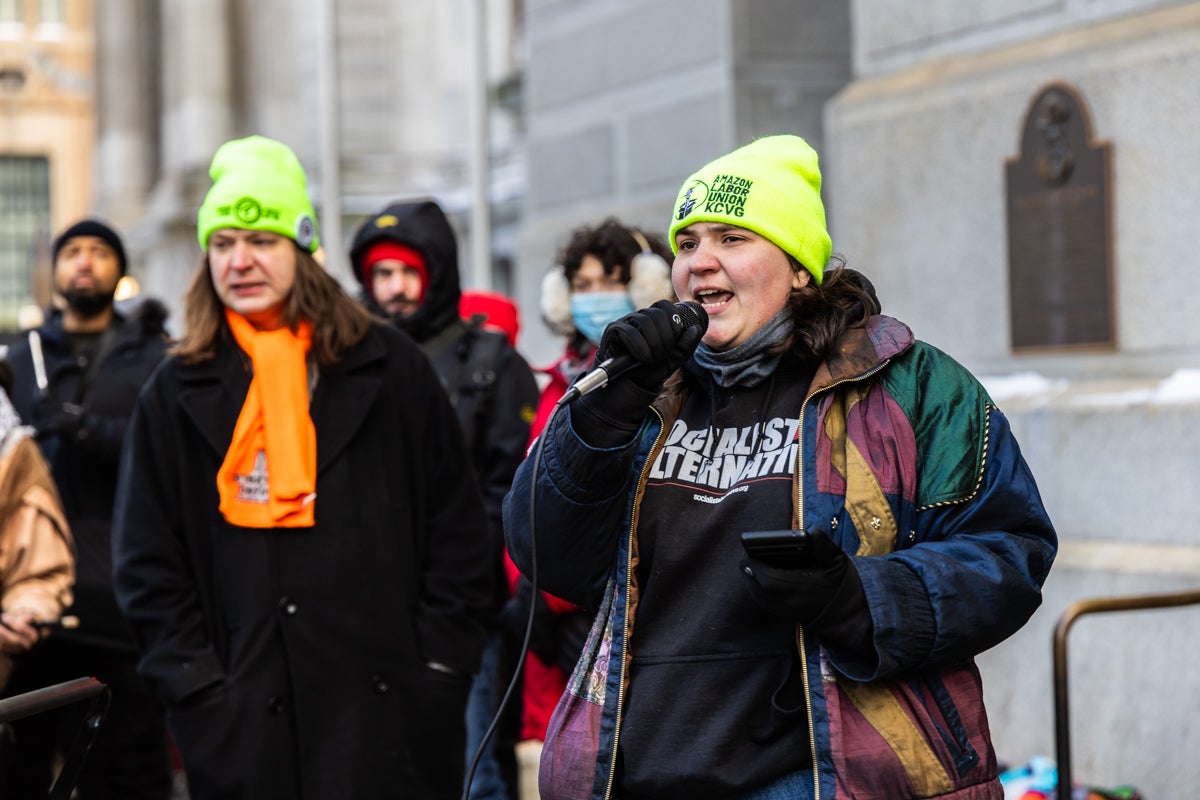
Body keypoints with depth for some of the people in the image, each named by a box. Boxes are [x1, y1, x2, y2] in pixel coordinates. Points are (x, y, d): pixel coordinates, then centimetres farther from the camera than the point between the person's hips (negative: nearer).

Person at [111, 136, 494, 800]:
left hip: (388, 713, -1)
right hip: (248, 729, 1)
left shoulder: (388, 367, 6)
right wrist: (197, 689, -2)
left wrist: (439, 663, -1)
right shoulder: (176, 395, 9)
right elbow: (146, 565, 9)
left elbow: (457, 526, 7)